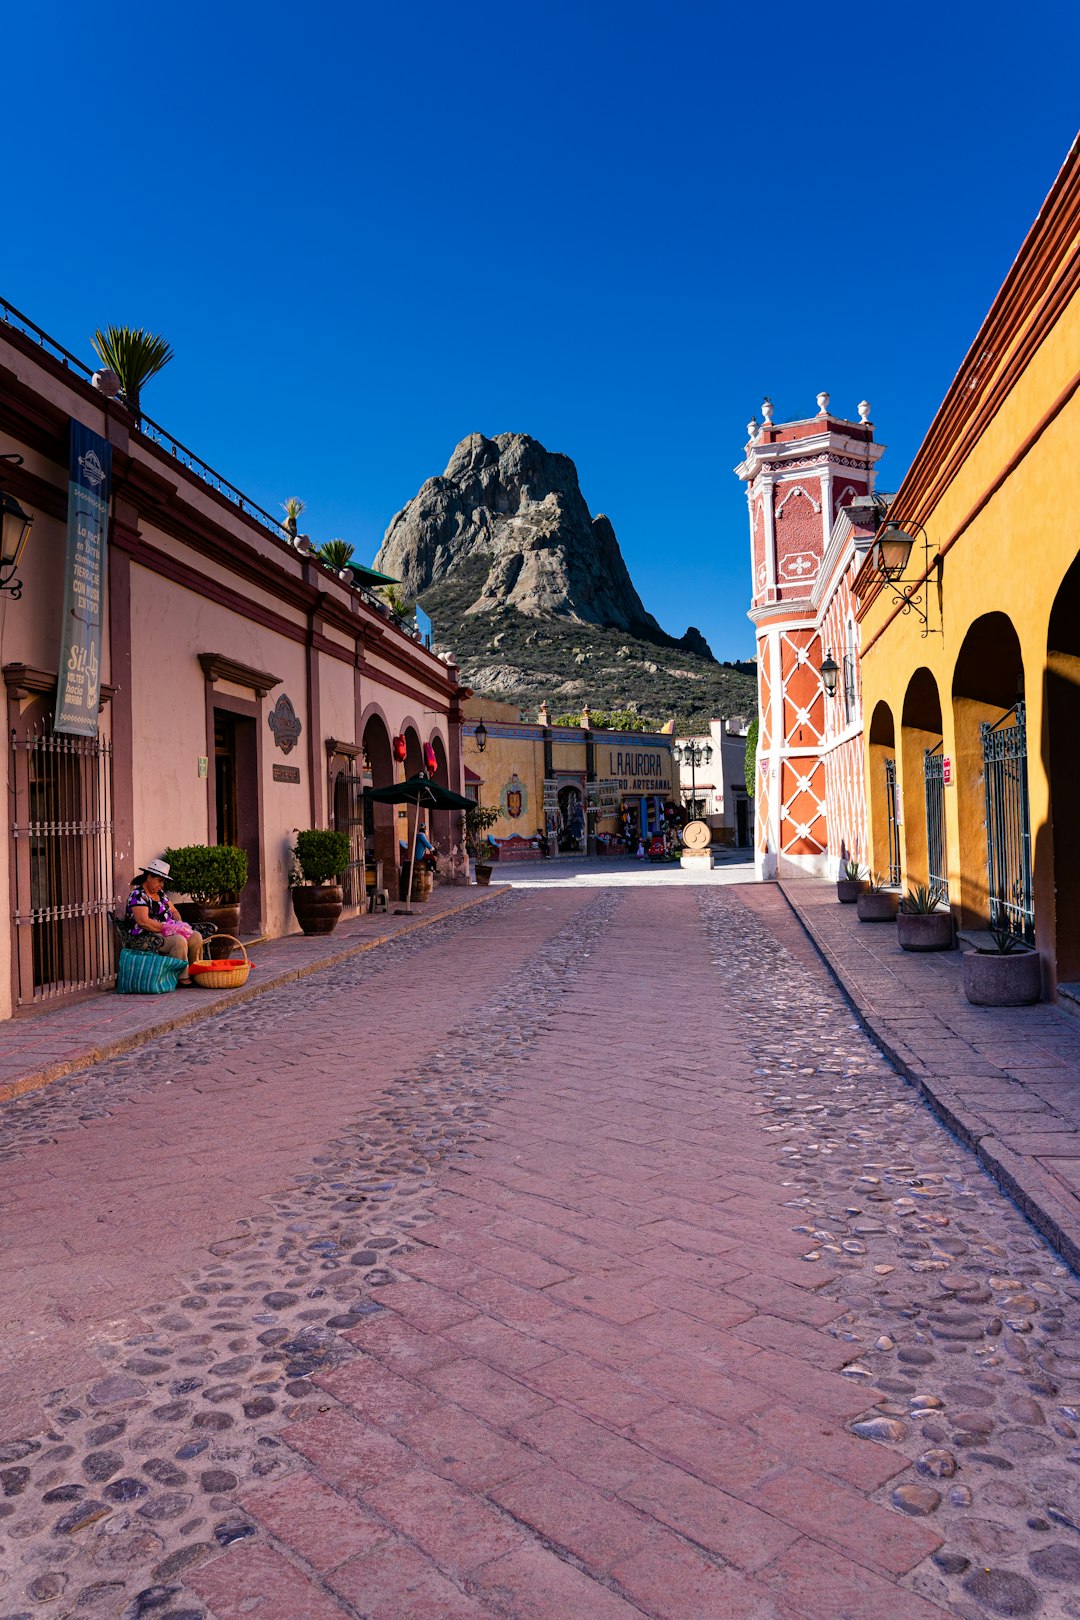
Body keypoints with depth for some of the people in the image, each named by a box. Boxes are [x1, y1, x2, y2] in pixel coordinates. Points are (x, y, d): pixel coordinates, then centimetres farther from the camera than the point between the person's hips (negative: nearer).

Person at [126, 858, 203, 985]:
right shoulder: (137, 895, -11)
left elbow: (174, 911, 22)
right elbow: (143, 921, -23)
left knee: (196, 936, -11)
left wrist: (179, 926, 1)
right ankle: (182, 978, -25)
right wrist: (167, 928, -22)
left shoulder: (160, 893, 18)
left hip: (167, 932, 9)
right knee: (179, 941, -32)